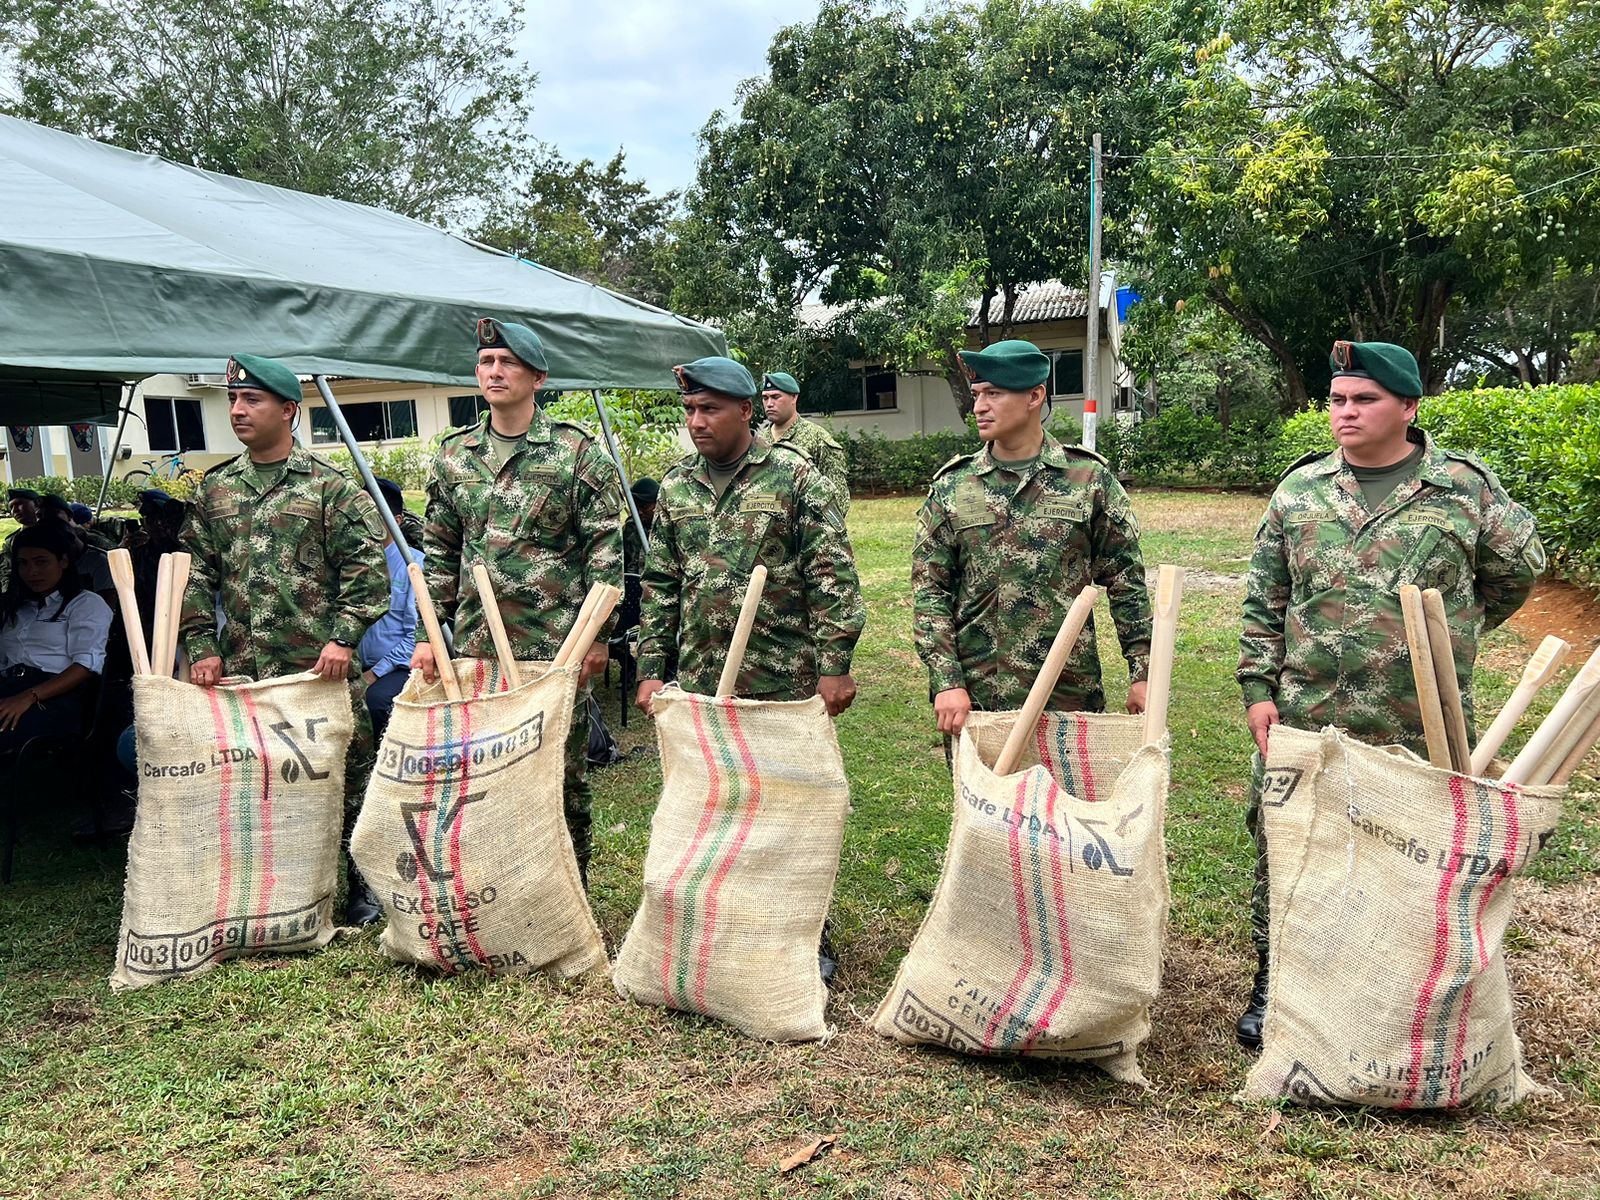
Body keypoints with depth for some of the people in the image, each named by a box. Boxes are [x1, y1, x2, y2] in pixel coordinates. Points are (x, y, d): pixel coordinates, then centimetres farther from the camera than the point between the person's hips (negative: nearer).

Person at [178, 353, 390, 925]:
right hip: (242, 668, 4)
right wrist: (202, 647, 2)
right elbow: (195, 571, 12)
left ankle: (359, 884, 19)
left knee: (344, 772, 4)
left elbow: (366, 567, -6)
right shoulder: (215, 487, 12)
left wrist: (343, 637, -15)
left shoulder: (329, 484, -1)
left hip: (322, 665, -4)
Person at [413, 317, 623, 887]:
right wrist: (428, 633, 7)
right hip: (476, 646, 4)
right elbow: (439, 553, 14)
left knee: (564, 772, 6)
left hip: (556, 646, -4)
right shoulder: (454, 455, 10)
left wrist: (597, 634, -10)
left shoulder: (577, 452, -3)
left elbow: (604, 547, -5)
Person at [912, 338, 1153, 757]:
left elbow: (1126, 580, 4)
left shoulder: (1089, 478, 0)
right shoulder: (951, 487, 2)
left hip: (1072, 693, 0)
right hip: (976, 697, 1)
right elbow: (928, 592, 0)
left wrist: (1141, 673, 1)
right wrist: (947, 681, -9)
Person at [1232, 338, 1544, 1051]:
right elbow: (1264, 600, 5)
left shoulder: (1466, 488, -1)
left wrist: (1451, 633, 12)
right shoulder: (1299, 490, 4)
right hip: (1305, 723, 1)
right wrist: (1258, 688, -1)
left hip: (1423, 729, -1)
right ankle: (1272, 980, 25)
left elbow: (1517, 568, 14)